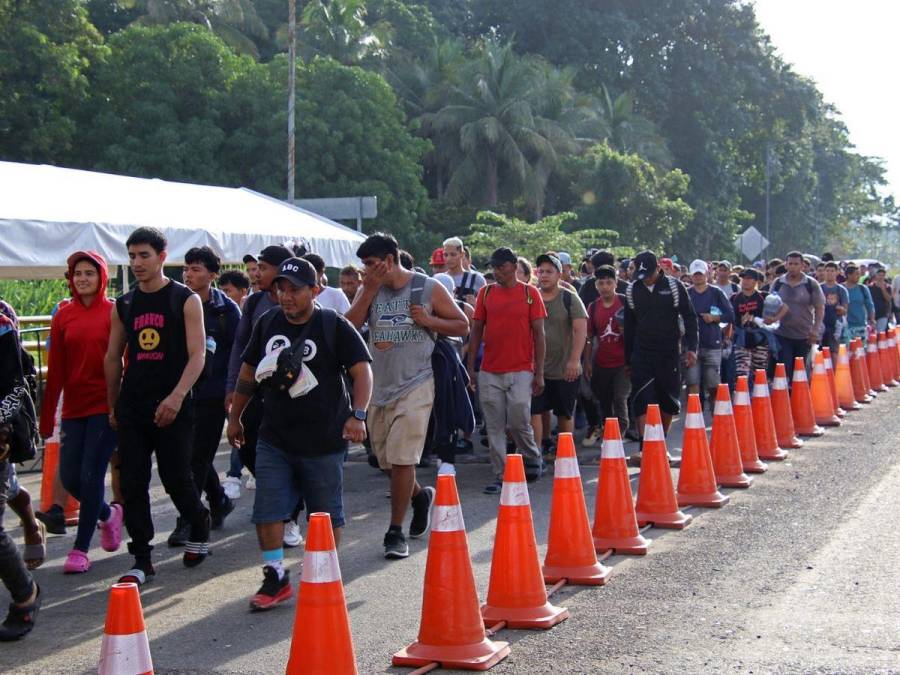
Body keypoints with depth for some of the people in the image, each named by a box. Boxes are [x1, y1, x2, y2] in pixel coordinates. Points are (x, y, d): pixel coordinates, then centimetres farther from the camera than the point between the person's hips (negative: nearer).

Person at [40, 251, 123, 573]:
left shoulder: (114, 312, -4)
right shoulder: (64, 315, 6)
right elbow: (55, 368, 6)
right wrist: (47, 416, 5)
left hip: (107, 405, -4)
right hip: (74, 406, 4)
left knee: (91, 474, -6)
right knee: (69, 476, 4)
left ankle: (80, 548, 6)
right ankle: (107, 514, 33)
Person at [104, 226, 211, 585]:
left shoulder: (186, 300, -2)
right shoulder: (123, 305, 10)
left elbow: (197, 355, -9)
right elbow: (113, 358, 17)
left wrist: (176, 397, -22)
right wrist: (113, 407, 16)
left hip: (171, 408, -4)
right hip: (132, 408, 4)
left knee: (176, 479, 1)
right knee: (132, 484, 0)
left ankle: (199, 528, 31)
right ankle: (142, 561, 6)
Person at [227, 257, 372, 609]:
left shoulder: (334, 326, -7)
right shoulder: (267, 323, 7)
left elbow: (361, 370, -10)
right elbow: (248, 372, 17)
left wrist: (357, 415, -22)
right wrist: (235, 417, 19)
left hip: (323, 440, -4)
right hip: (274, 438, 4)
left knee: (326, 514, 7)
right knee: (267, 510, -3)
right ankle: (275, 577, 8)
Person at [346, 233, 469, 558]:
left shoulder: (429, 289, -3)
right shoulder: (370, 290, 7)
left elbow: (462, 326, 3)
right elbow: (350, 325, -7)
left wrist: (428, 320, -13)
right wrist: (370, 288, -11)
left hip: (414, 386, -5)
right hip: (379, 386, 5)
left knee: (401, 458, -10)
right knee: (385, 460, 12)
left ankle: (396, 532, -3)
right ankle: (420, 496, 40)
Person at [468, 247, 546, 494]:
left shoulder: (530, 293, 1)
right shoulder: (485, 293, 8)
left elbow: (539, 334, 1)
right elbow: (476, 330, 11)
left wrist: (539, 372, -3)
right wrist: (470, 366, 5)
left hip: (521, 371, -3)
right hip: (489, 372, 3)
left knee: (519, 422, -6)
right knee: (494, 427, 2)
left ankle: (533, 458, 22)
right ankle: (500, 476, 9)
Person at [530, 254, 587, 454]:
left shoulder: (569, 298, -3)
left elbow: (581, 329, -10)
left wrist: (575, 360, -18)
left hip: (565, 370, -2)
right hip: (536, 368, 3)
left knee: (564, 414, 7)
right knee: (536, 411, -4)